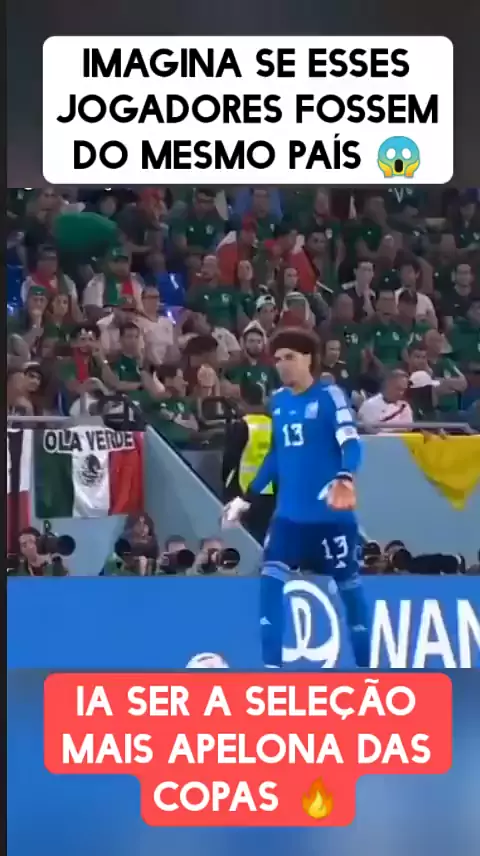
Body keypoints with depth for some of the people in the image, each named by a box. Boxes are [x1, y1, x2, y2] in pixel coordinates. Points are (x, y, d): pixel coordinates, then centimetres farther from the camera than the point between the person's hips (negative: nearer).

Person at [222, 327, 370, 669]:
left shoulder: (330, 396, -9)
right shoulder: (278, 401, 9)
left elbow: (351, 444, -19)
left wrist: (344, 479, -39)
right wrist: (246, 498, 19)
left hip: (332, 514, -5)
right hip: (290, 513, 5)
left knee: (350, 585, 6)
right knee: (270, 579, -9)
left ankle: (365, 669, 21)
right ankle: (271, 668, -6)